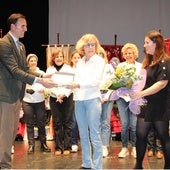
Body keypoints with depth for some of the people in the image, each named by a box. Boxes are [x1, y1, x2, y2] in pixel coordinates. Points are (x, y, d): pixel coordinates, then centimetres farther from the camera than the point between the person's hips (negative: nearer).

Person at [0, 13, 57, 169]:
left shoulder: (21, 46, 15)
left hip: (17, 95, 9)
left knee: (12, 132, 12)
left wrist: (43, 76, -1)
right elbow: (14, 70, -22)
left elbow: (25, 69, 15)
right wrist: (39, 81, -27)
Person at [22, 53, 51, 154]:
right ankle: (31, 145, 7)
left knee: (41, 123, 3)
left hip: (40, 101, 1)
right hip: (27, 101, -1)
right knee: (30, 124, 2)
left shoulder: (41, 73, 6)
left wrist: (43, 89, -19)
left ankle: (43, 144, 12)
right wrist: (26, 89, -19)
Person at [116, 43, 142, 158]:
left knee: (134, 124, -3)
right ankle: (124, 148, 11)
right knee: (124, 124, 1)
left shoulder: (140, 66, 6)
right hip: (122, 97, 1)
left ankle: (134, 148, 11)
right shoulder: (120, 66, 11)